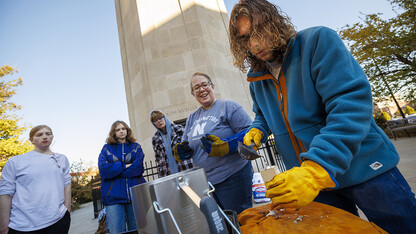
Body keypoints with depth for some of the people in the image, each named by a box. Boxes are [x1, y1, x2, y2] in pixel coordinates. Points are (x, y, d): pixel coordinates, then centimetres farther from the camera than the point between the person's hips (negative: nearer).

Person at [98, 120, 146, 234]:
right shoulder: (106, 148, 11)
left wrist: (113, 169, -5)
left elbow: (137, 169, -5)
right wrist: (125, 166, -7)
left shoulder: (136, 147, 11)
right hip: (113, 196, 0)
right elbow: (103, 170, -6)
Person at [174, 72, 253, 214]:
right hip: (205, 181, 6)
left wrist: (224, 146, -26)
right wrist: (181, 151, -3)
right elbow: (186, 144, 20)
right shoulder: (192, 118, 14)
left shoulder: (228, 106, -5)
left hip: (232, 177, -6)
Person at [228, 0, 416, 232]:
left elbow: (351, 103, -25)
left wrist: (316, 169, -34)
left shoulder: (317, 40, -13)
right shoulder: (257, 80, 4)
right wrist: (257, 130, -4)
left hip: (366, 170, -4)